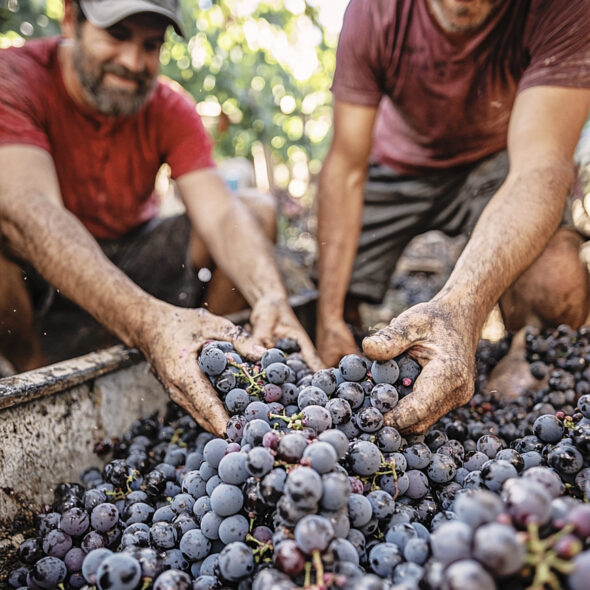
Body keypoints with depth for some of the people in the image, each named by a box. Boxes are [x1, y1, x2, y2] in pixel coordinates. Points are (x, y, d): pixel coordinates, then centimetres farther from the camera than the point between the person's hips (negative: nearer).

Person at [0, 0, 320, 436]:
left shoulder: (171, 111, -9)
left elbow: (220, 213, -24)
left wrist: (271, 298, -46)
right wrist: (147, 321, -55)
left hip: (133, 259, 3)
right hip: (35, 269, -2)